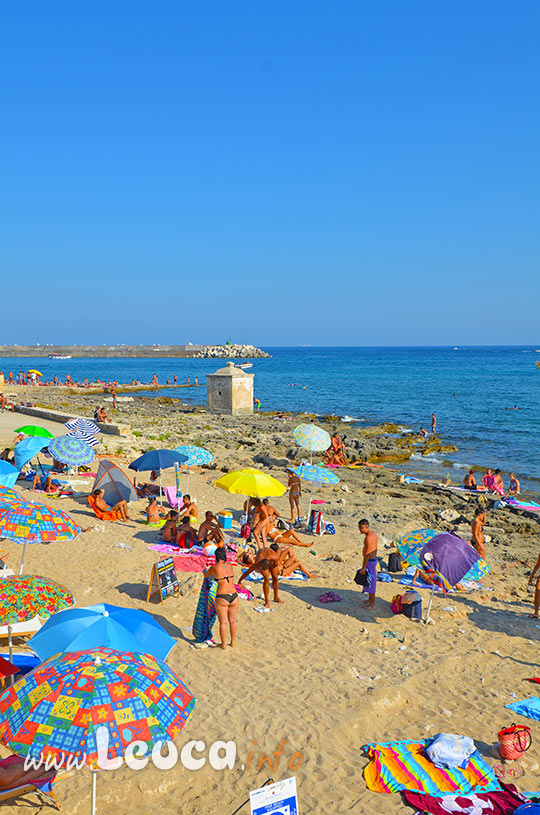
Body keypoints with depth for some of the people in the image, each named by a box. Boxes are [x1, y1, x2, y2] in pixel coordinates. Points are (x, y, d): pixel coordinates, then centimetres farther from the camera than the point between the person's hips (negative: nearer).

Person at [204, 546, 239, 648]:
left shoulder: (214, 568, -7)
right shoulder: (230, 566, 5)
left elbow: (206, 575, 13)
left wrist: (204, 571, 37)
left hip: (222, 598, -4)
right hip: (234, 596, 4)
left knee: (223, 623, 8)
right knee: (232, 621, 18)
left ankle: (223, 645, 17)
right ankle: (233, 642, 29)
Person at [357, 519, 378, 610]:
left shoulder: (368, 537, -26)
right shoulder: (373, 533, 5)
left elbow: (367, 554, -25)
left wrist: (363, 568, -22)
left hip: (369, 561, -10)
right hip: (374, 559, 10)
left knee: (370, 582, 1)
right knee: (371, 581, 22)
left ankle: (372, 604, 12)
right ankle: (370, 599, 36)